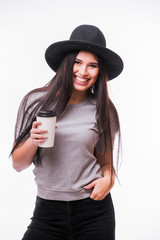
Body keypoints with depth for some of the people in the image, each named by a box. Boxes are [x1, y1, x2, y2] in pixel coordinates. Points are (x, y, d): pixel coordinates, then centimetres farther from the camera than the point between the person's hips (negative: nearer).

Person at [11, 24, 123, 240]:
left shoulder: (102, 110, 1)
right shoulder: (34, 101, -2)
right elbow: (18, 164, 0)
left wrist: (108, 178, -8)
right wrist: (33, 141, -19)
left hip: (94, 210, 1)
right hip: (48, 212, 0)